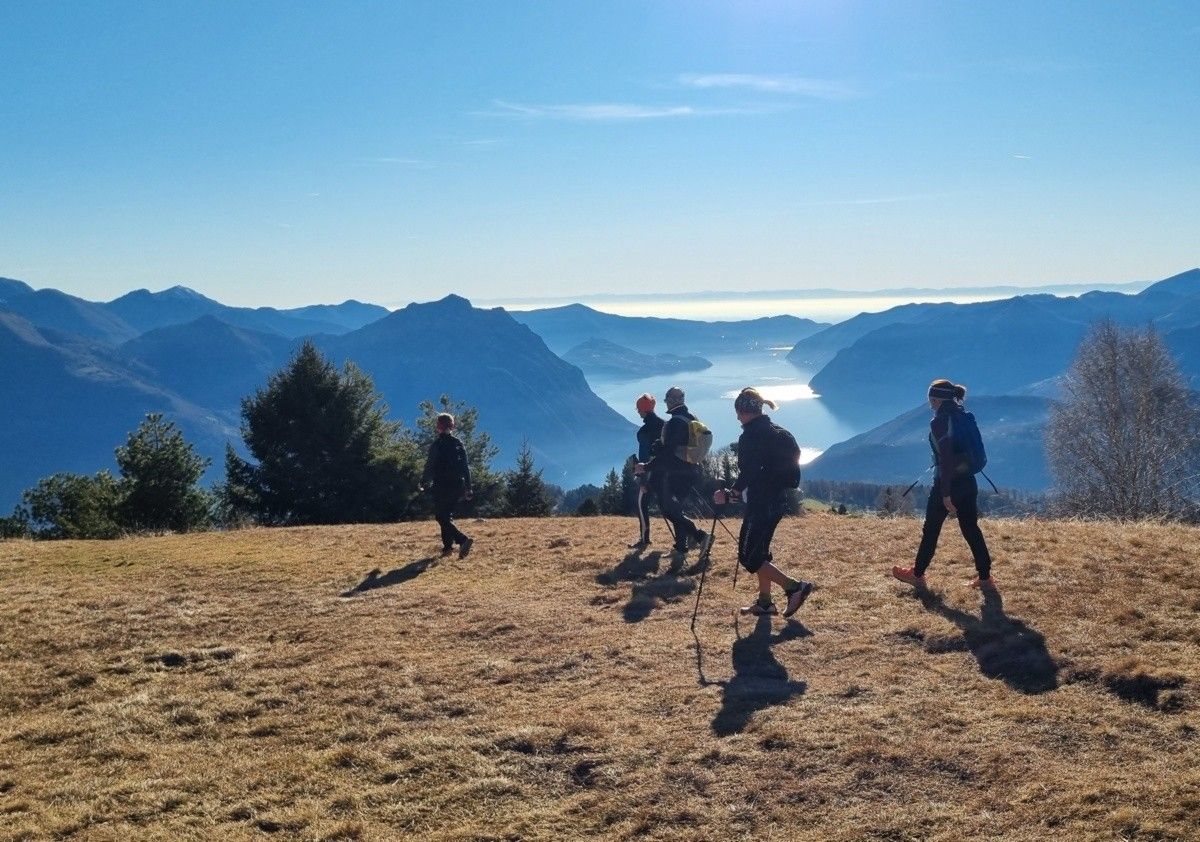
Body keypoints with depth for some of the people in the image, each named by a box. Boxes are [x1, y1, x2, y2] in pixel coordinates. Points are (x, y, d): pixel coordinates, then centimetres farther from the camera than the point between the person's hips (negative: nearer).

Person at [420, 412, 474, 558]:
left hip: (442, 486, -6)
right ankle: (448, 546, 16)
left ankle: (463, 540, -22)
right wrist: (468, 487, 13)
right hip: (458, 485, 6)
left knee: (441, 517, -3)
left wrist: (424, 483, 7)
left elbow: (430, 465, -8)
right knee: (447, 515, 20)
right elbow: (466, 466, 9)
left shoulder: (437, 444, -9)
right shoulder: (458, 443, 8)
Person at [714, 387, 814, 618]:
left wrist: (729, 495, -14)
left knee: (748, 556, -2)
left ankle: (794, 587, -7)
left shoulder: (750, 436, -16)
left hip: (761, 503, -9)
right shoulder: (778, 432, 11)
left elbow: (747, 475, -23)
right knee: (759, 551, 18)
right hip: (778, 501, 10)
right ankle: (764, 602, 22)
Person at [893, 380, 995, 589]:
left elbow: (945, 458, -21)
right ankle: (985, 577, 12)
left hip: (948, 483, -7)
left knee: (931, 529, 8)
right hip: (969, 482, 7)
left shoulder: (939, 422, -17)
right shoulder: (962, 416, 8)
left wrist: (946, 495, -21)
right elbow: (967, 449, 15)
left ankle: (918, 574, 21)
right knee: (971, 529, 12)